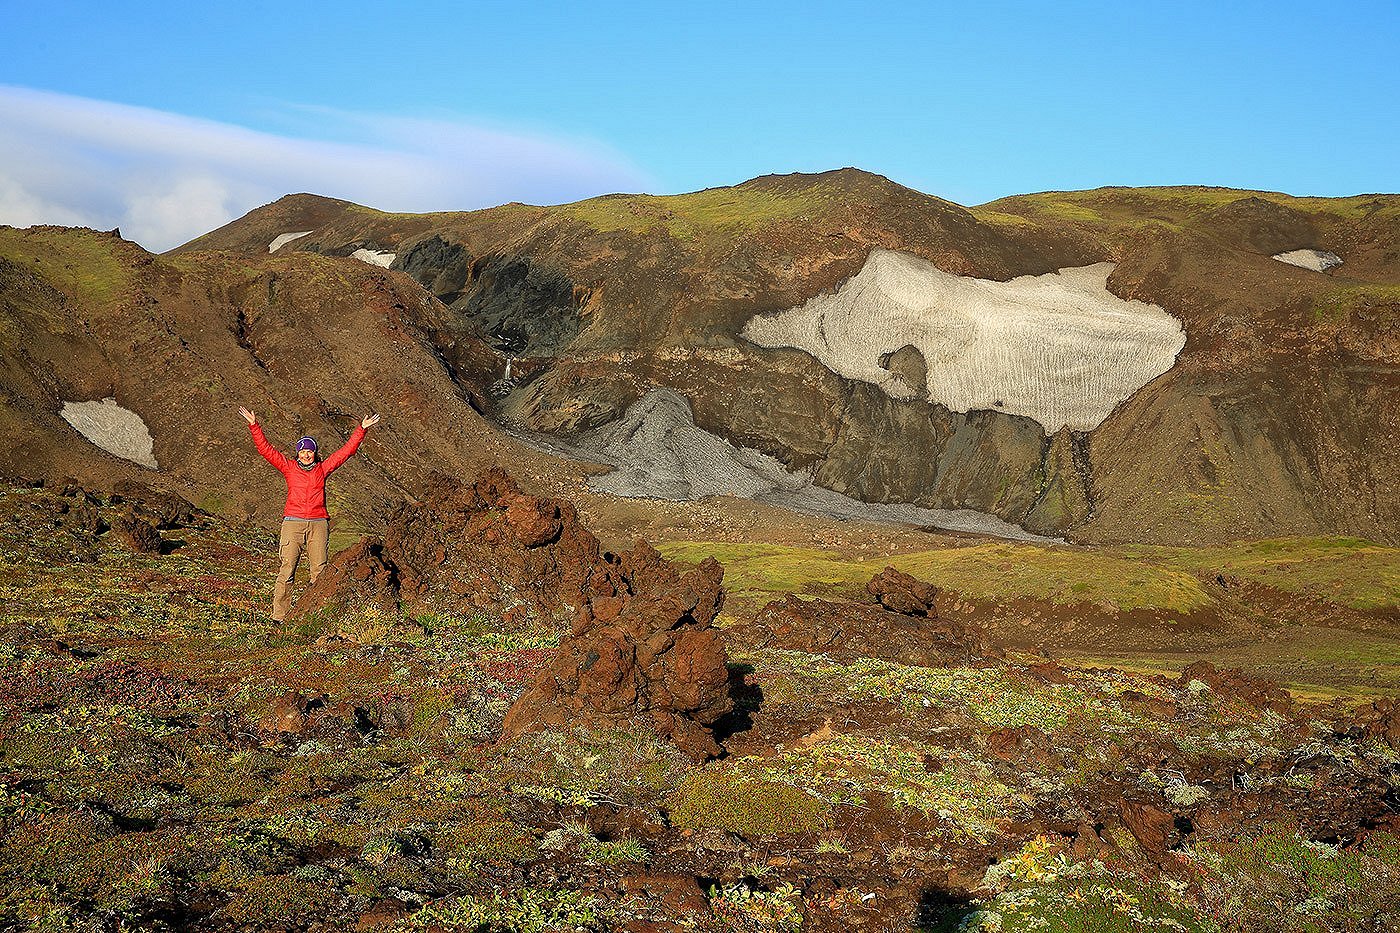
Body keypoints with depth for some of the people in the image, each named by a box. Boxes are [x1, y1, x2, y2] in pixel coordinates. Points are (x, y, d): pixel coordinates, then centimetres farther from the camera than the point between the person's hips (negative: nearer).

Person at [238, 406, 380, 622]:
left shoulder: (323, 468, 12)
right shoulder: (289, 467, 9)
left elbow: (347, 450, 15)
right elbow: (266, 449, 5)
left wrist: (361, 430, 12)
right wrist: (254, 426, -2)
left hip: (318, 523, 2)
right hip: (293, 523, -2)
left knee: (320, 570, -2)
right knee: (287, 569, -7)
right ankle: (279, 616, -6)